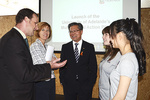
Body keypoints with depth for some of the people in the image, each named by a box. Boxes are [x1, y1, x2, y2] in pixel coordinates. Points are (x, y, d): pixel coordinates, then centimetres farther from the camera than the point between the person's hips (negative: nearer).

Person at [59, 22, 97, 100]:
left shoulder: (89, 47, 2)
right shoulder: (65, 47, 6)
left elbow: (93, 66, 2)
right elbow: (62, 65, 8)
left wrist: (91, 82, -5)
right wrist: (62, 80, -1)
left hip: (85, 85, -1)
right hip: (68, 85, 1)